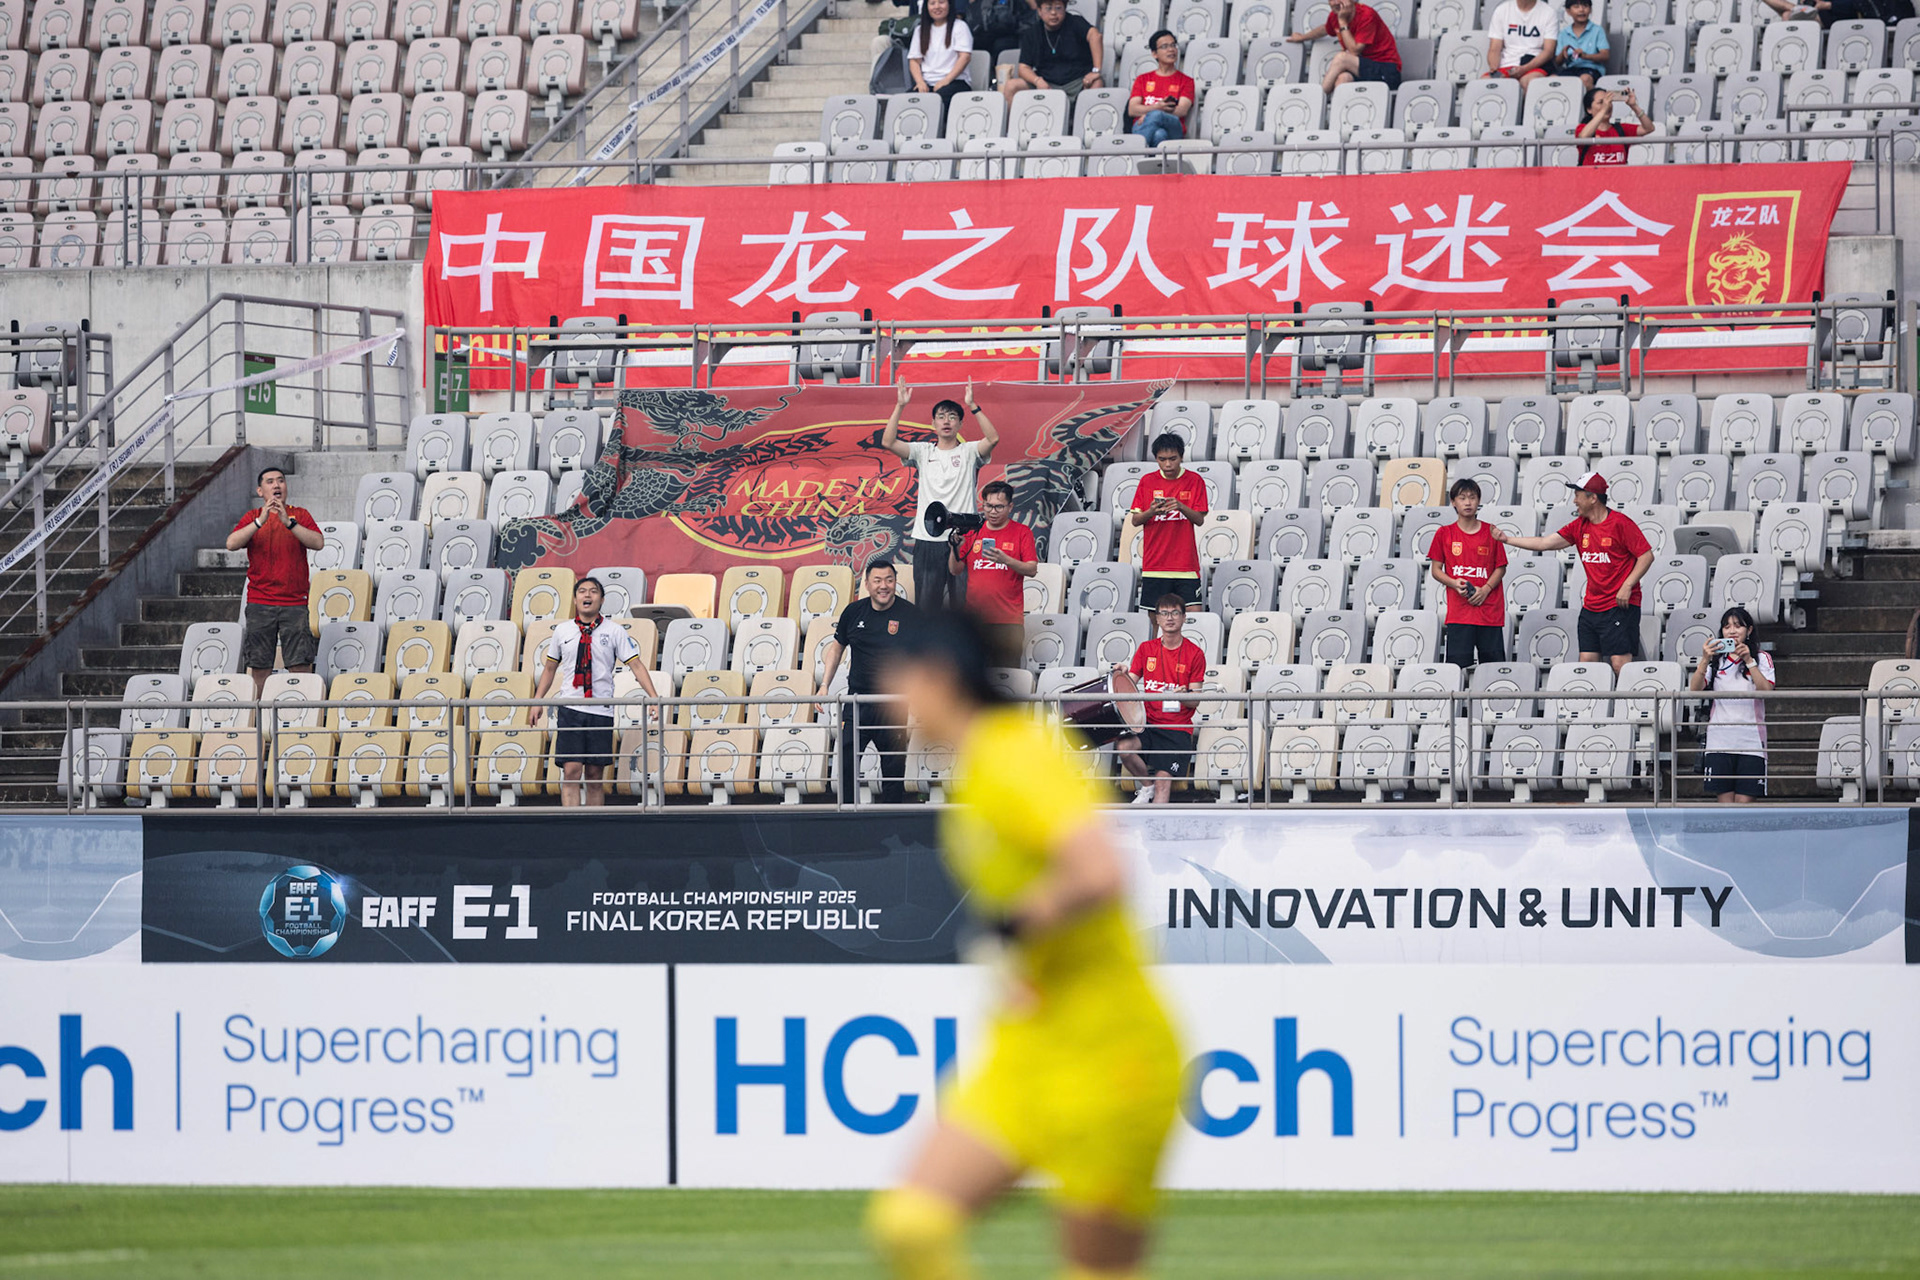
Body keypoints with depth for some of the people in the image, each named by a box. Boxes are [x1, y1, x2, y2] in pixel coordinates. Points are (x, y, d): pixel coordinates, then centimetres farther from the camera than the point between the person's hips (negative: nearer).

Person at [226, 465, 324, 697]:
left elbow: (318, 543, -8)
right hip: (259, 603, 0)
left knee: (301, 665, -6)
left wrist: (288, 522, -19)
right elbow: (232, 544, -8)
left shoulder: (300, 515, 8)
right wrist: (260, 521, -18)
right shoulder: (252, 517, 8)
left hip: (294, 602, 0)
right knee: (259, 668, 0)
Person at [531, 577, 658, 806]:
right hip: (570, 708, 0)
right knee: (572, 771, -10)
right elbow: (550, 667, 18)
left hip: (601, 709, 0)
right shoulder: (562, 631, 9)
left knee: (595, 775, 3)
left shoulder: (614, 631, 3)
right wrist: (537, 702, 11)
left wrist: (653, 698, -10)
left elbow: (635, 665, 0)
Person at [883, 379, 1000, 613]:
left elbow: (993, 438, -13)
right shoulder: (923, 452, 10)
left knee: (963, 603, 0)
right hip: (927, 539, 2)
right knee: (927, 600, 3)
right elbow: (888, 442, -1)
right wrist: (899, 406, -8)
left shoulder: (969, 452, 5)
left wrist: (973, 407, -19)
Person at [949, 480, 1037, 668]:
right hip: (975, 617, 3)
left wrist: (1006, 560, -20)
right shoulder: (972, 532, 14)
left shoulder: (1022, 532, 5)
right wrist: (956, 548, -7)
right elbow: (955, 570, 13)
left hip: (1008, 617, -3)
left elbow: (1032, 569, -4)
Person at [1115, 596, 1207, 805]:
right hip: (1148, 724, 3)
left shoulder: (1194, 654, 3)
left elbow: (1194, 701, 1)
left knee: (1164, 780, -20)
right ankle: (1148, 785, 1)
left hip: (1178, 729, -3)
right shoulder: (1146, 650, 12)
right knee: (1123, 747, -27)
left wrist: (1183, 696, -23)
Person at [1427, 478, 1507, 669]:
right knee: (1458, 663, -6)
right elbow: (1436, 570, 9)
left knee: (1493, 661, -1)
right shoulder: (1444, 534, 6)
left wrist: (1486, 589, -8)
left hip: (1489, 609, 0)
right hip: (1458, 610, 0)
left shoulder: (1490, 532, 6)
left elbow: (1501, 568, 9)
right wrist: (1454, 583, -11)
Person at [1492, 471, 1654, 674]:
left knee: (1621, 665, -14)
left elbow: (1646, 555, -9)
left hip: (1620, 606, -7)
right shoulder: (1579, 526, 11)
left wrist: (1627, 585, -17)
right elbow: (1544, 543, 13)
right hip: (1591, 608, 7)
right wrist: (1506, 539, 12)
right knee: (1586, 663, 2)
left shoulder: (1620, 524, -9)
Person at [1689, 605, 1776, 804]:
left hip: (1751, 743, -1)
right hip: (1719, 741, 1)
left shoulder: (1762, 659, 7)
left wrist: (1749, 661, -18)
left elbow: (1766, 690, -10)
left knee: (1745, 803, -6)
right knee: (1725, 802, -2)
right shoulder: (1715, 659, 10)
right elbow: (1695, 689, -4)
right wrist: (1705, 661, -18)